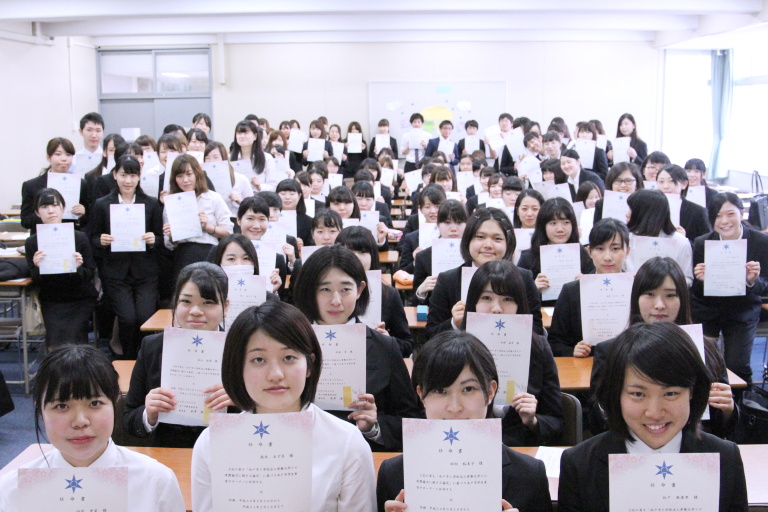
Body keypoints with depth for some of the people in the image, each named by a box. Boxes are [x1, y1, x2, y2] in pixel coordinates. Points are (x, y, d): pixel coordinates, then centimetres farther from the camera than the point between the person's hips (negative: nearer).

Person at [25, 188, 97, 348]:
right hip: (51, 302, 1)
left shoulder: (80, 237, -8)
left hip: (81, 300, -1)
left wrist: (77, 269, -23)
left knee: (71, 342, -18)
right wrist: (37, 268, -21)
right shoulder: (32, 243, -3)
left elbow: (91, 274, -2)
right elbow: (36, 282, 0)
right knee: (56, 345, -15)